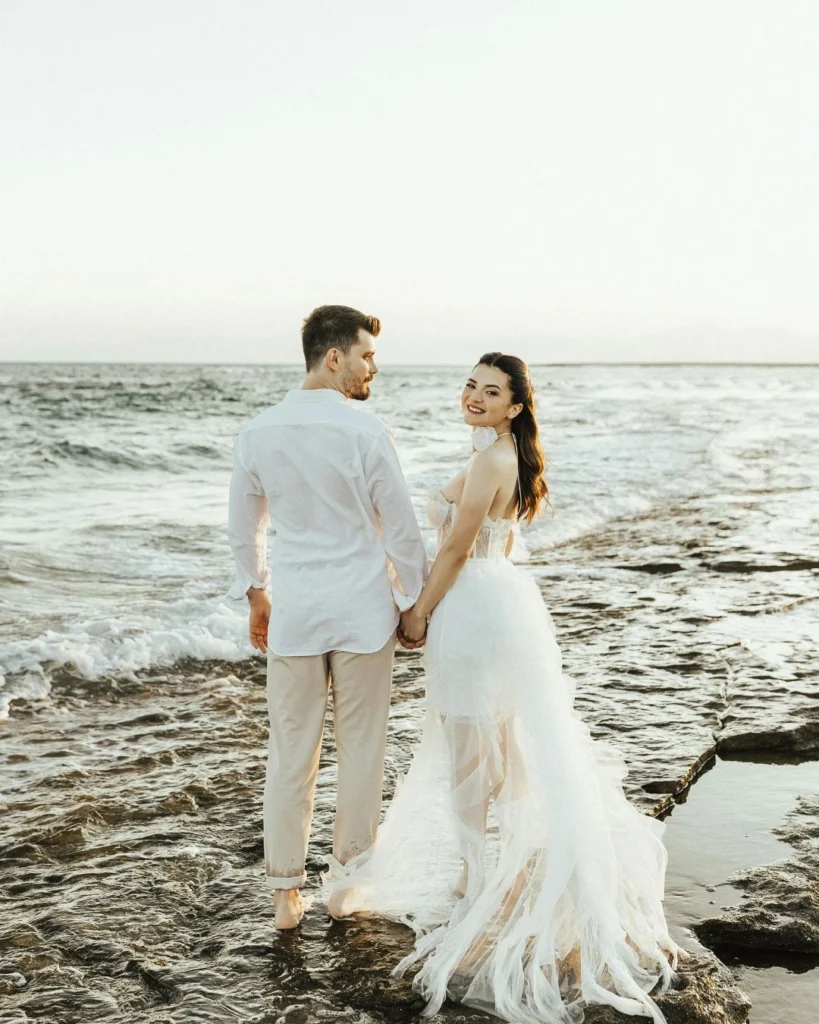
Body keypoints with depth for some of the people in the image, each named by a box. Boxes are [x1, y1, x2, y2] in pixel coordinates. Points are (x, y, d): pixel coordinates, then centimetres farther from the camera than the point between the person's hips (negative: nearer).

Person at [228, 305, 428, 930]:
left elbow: (243, 529, 9)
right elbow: (403, 528, -7)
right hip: (363, 609, -3)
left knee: (291, 750, 9)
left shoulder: (259, 432, 0)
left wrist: (257, 596, 23)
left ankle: (286, 893, 17)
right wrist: (415, 601, 7)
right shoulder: (365, 431, -12)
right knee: (362, 747, 11)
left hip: (292, 612, 3)